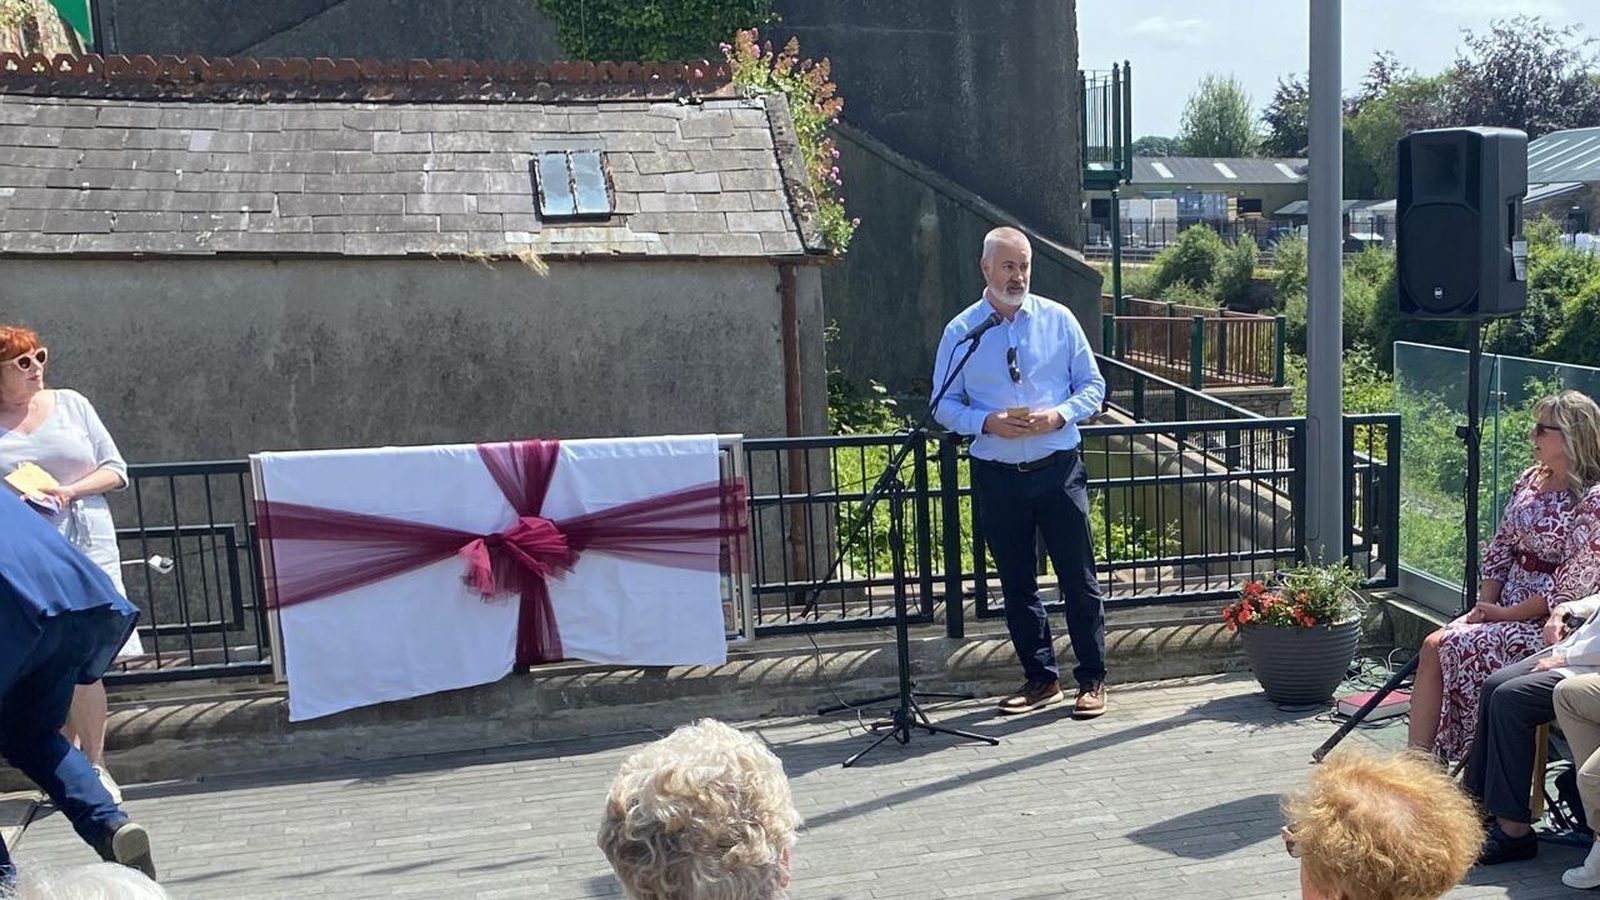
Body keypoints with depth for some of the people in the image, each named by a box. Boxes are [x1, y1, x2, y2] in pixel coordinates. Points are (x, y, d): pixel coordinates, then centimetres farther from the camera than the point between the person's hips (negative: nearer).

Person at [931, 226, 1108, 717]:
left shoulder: (1058, 319, 3)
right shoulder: (960, 331, 3)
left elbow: (1093, 386, 6)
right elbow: (944, 404, 4)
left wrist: (1060, 414, -14)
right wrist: (986, 422, -14)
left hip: (1059, 467, -1)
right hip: (997, 474, 1)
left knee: (1079, 577, 0)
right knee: (1016, 582, 9)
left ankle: (1092, 679, 11)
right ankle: (1040, 677, 22)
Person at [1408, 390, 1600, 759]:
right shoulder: (1530, 480, 10)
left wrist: (1506, 614, -14)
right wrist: (1484, 605, 0)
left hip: (1549, 623, -7)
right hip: (1506, 609, 7)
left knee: (1448, 647, -23)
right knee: (1433, 646, -15)